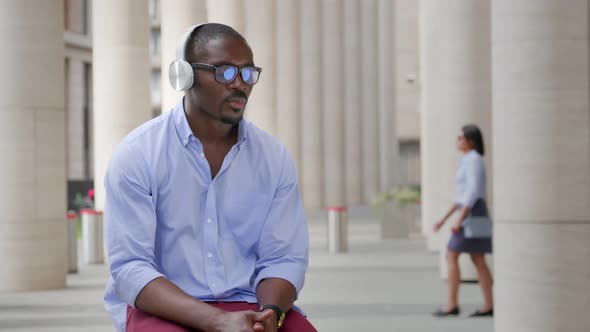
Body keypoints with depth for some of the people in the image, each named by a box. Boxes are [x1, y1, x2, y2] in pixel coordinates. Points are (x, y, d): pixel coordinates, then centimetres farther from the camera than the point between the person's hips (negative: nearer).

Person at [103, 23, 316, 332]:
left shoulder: (275, 158, 5)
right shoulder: (136, 155, -6)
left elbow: (283, 258, 5)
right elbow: (130, 267, -12)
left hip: (245, 304, 3)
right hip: (162, 307, -3)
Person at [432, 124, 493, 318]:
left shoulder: (473, 160, -14)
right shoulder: (470, 161, 19)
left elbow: (473, 192, -22)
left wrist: (459, 220, -23)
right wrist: (444, 219, 20)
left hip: (471, 214, -10)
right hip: (472, 214, 10)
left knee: (451, 257, -8)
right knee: (478, 261, 7)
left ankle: (452, 305, -7)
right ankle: (488, 307, 5)